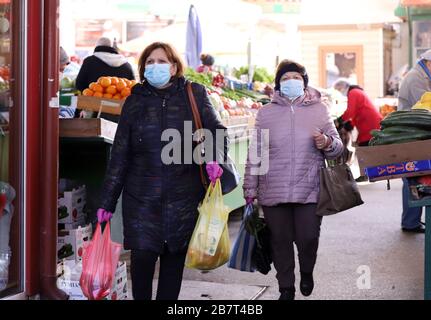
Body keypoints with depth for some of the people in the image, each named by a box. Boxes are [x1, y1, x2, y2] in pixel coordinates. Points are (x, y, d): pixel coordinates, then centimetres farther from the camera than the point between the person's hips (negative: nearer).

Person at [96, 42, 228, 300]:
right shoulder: (135, 101, 7)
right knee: (143, 256, -7)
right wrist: (108, 201, 5)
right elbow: (120, 154, 7)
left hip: (183, 195, 0)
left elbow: (218, 131, 8)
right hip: (142, 196, 0)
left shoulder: (194, 95, 4)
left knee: (175, 258, 7)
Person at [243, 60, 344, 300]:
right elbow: (255, 154, 8)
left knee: (308, 238, -2)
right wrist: (250, 189, 7)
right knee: (281, 241, 8)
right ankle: (286, 289, 26)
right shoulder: (266, 113, 6)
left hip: (310, 191, -1)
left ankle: (307, 272, 31)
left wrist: (327, 143, -16)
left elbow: (338, 148, 7)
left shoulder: (319, 110, 5)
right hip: (273, 192, 1)